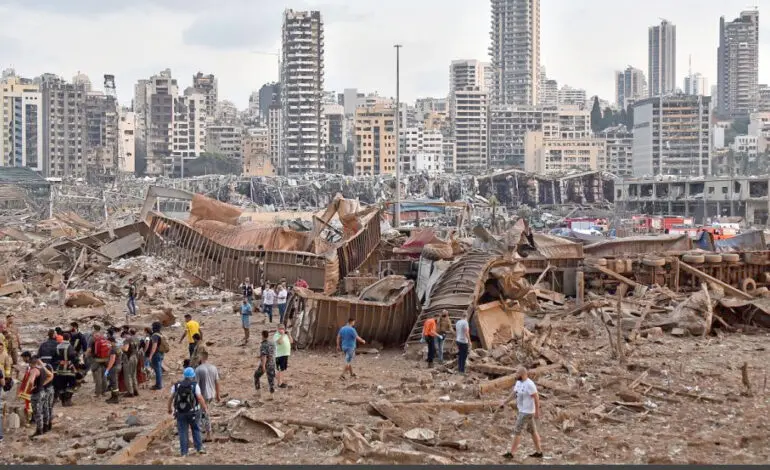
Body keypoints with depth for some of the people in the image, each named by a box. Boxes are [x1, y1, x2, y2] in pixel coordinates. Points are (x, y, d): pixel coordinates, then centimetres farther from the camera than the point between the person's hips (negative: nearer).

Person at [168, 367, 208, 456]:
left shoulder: (176, 386, 1)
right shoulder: (195, 385, -7)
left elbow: (171, 398, 3)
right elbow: (200, 398, -12)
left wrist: (169, 408, 18)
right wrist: (205, 408, -1)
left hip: (180, 412, 1)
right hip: (192, 412, -1)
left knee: (183, 432, 6)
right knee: (195, 429, 15)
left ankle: (184, 452, 6)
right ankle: (199, 448, 11)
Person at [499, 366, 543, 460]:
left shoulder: (529, 384, -22)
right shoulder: (518, 382, 6)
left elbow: (536, 398, -21)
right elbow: (513, 394, 8)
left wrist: (537, 411, -19)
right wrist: (504, 402, -2)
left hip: (527, 412, -10)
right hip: (523, 410, 10)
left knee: (517, 431, -7)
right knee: (532, 431, 15)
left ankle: (511, 453, -2)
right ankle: (539, 452, 23)